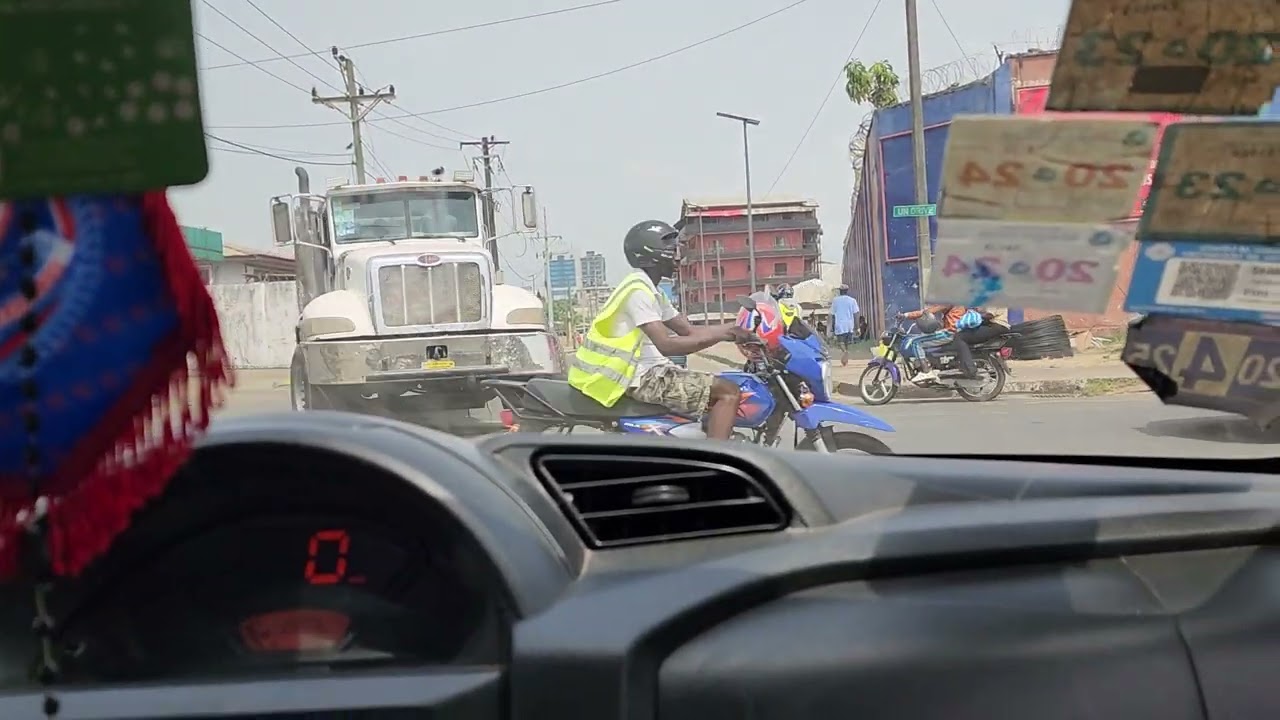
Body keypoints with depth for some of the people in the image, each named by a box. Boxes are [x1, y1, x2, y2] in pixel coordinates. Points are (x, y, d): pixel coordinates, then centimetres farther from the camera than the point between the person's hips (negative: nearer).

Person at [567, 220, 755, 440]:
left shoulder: (651, 291, 18)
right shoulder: (638, 289, -14)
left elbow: (689, 331, 16)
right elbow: (666, 345, -24)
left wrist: (733, 328, 3)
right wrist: (719, 336, -23)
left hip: (652, 371, 10)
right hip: (643, 377, -10)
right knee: (728, 393, -17)